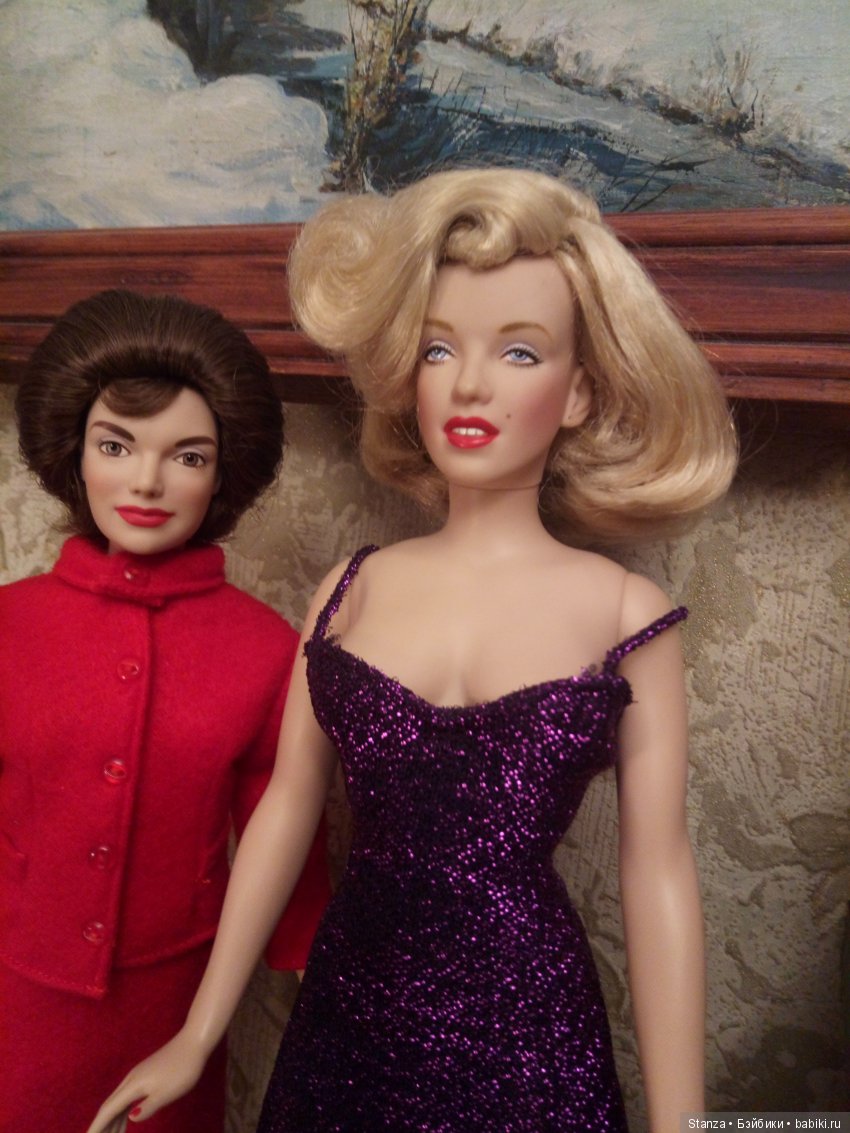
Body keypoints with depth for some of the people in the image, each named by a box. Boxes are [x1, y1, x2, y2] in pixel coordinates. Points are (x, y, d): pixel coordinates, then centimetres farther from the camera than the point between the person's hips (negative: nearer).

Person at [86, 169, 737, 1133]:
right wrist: (196, 1037, 8)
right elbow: (288, 805, 2)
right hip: (346, 1015, 2)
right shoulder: (351, 592, -3)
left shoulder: (626, 615, -10)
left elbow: (657, 874, -7)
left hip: (528, 1028, -2)